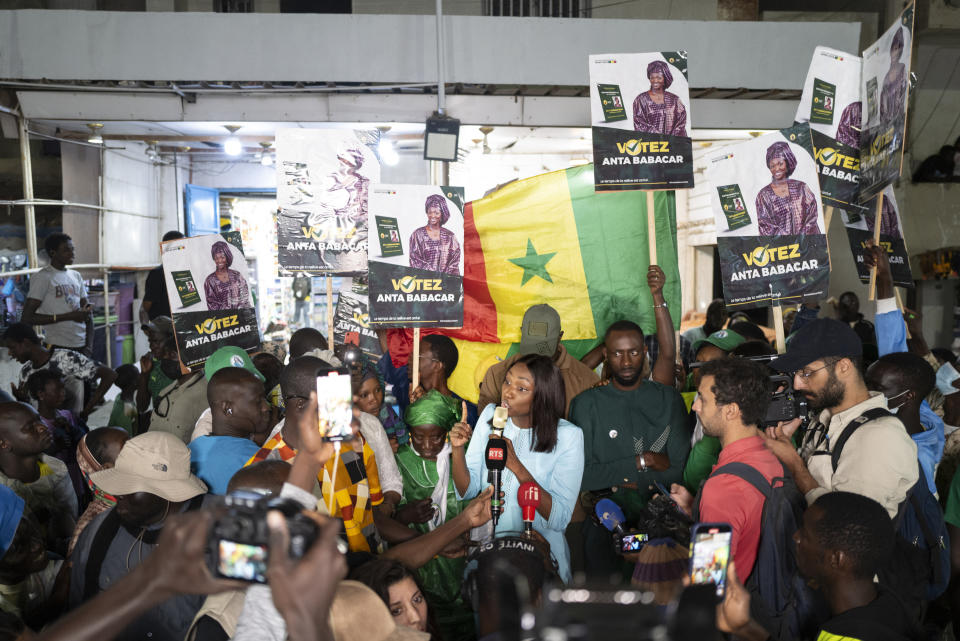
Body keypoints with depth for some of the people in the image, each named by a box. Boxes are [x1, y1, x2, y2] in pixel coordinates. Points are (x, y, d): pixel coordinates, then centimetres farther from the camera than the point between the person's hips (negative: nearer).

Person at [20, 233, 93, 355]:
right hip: (59, 347, -5)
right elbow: (26, 318, -11)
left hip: (82, 346, 5)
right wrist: (69, 316, -15)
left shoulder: (76, 275, 14)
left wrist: (89, 346, 2)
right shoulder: (42, 277, -5)